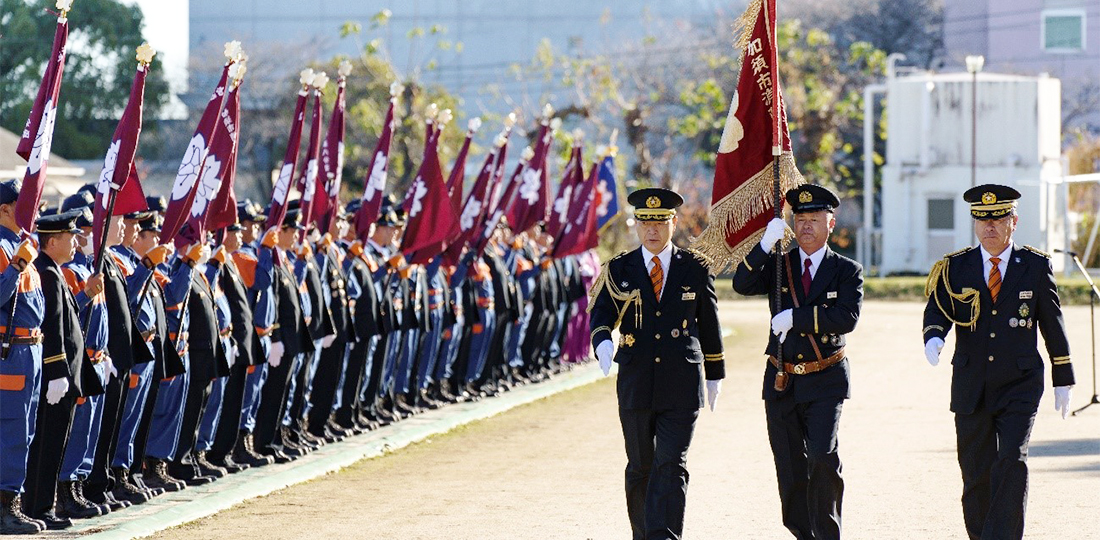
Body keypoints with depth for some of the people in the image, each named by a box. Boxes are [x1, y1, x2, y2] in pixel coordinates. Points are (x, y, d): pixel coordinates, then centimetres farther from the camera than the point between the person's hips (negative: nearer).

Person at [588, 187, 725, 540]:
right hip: (635, 384, 1)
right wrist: (603, 343, -26)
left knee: (672, 464, -11)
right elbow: (601, 315, -4)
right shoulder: (619, 271, 5)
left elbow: (709, 325, 13)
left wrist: (715, 375, 17)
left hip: (682, 386, -1)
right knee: (640, 467, 9)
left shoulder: (694, 269, 5)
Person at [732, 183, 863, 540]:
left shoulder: (847, 270, 2)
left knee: (823, 456, -18)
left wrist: (796, 317, -18)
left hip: (826, 380, -3)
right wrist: (766, 244, -21)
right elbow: (742, 284, -10)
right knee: (790, 469, 5)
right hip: (781, 382, 3)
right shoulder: (778, 265, 8)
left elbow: (846, 318, -14)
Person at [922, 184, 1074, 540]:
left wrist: (1063, 380, 11)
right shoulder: (955, 268, 5)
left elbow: (1052, 323, 8)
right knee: (976, 474, 5)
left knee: (1012, 463, -17)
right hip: (971, 388, 2)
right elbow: (937, 310, -3)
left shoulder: (1036, 266, 3)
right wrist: (933, 338, -27)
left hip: (1020, 387, -2)